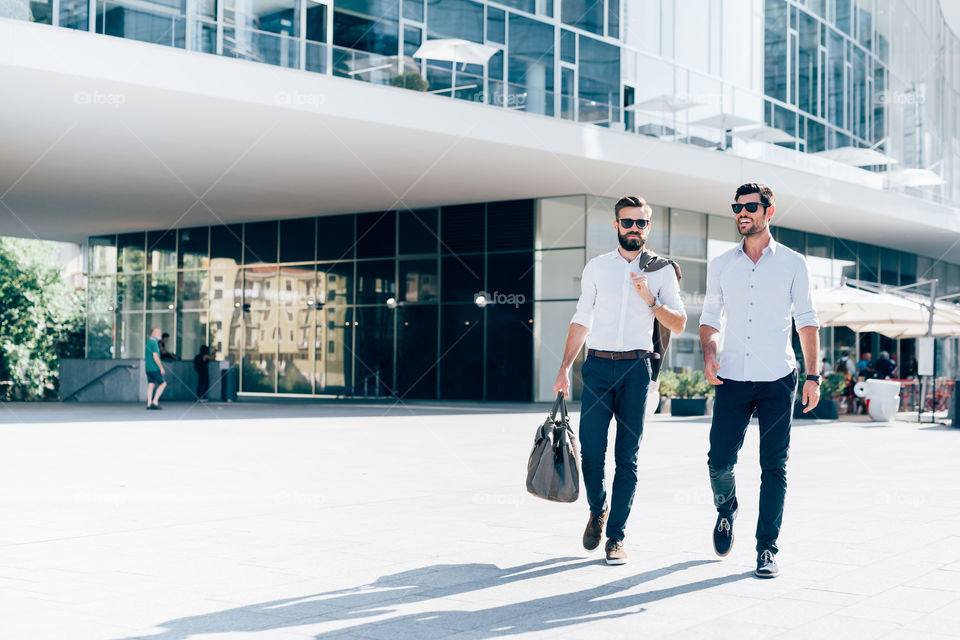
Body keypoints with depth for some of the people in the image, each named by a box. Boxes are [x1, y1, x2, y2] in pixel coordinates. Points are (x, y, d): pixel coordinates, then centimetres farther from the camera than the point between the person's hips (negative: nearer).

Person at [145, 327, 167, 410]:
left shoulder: (147, 342, 16)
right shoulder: (154, 343, -13)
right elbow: (155, 356, -19)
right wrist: (161, 367, -15)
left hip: (148, 368, 9)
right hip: (155, 368, -9)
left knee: (151, 385, 6)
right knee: (163, 384, -2)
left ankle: (149, 404, 1)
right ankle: (155, 402, -6)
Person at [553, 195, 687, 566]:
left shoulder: (662, 270, 8)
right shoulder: (596, 268, 12)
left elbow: (679, 324, 4)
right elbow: (581, 320, 14)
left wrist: (650, 299, -12)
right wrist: (564, 369, 8)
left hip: (636, 368, -1)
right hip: (598, 367, 1)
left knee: (627, 457, -2)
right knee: (590, 449, -5)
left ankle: (616, 536, 4)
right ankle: (597, 510, 23)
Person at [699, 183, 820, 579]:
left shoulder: (792, 264, 4)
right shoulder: (721, 265, 10)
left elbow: (806, 321, 5)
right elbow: (710, 317, 14)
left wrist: (813, 375, -2)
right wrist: (708, 355, -5)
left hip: (778, 381, -1)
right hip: (732, 379, 2)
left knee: (774, 467, -2)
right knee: (719, 461, -3)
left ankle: (767, 549, 7)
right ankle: (726, 509, 28)